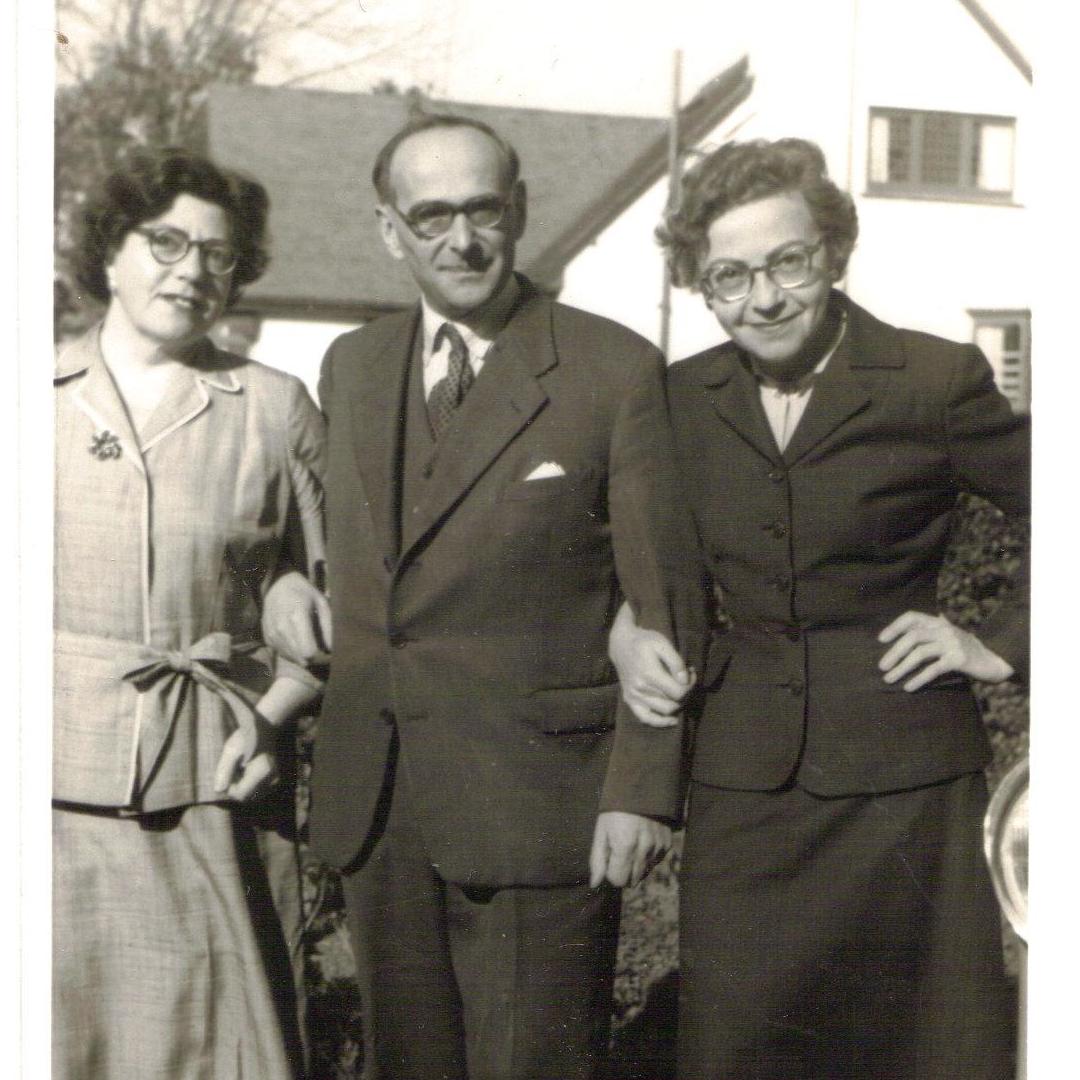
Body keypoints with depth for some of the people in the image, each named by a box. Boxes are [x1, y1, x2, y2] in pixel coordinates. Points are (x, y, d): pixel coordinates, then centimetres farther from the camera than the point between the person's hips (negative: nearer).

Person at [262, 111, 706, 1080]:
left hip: (538, 807, -5)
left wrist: (643, 789, -11)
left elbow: (664, 601, -6)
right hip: (375, 806, 5)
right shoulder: (351, 365, 12)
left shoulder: (616, 370, -5)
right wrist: (287, 575, 5)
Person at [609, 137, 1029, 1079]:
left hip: (902, 783, -3)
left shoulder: (936, 381, -5)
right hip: (744, 788, 3)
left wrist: (1004, 647, -4)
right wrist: (622, 628, 5)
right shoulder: (687, 399, 6)